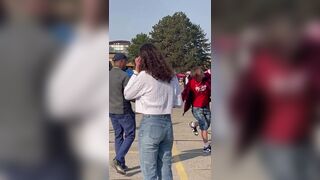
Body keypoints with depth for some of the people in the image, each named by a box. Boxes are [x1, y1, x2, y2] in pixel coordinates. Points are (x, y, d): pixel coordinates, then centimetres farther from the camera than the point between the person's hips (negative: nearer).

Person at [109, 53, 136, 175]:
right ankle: (118, 160, -7)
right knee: (130, 136, 5)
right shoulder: (124, 76, -17)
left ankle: (121, 164, 17)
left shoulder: (108, 75, 4)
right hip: (124, 111, -7)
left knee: (118, 136, 14)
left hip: (112, 111, 7)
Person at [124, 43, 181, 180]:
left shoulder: (144, 76, -11)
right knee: (165, 168, 15)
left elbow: (127, 94, 1)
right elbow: (178, 102, 11)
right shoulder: (171, 76, 6)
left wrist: (136, 71, 1)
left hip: (150, 124, -6)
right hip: (167, 123, 6)